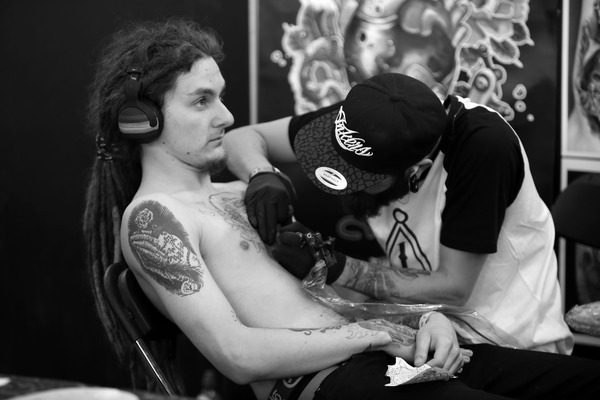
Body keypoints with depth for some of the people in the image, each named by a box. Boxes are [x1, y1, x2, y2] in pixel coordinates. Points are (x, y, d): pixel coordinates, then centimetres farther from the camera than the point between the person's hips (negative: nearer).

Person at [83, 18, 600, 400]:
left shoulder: (239, 194, 25)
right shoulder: (152, 217, -1)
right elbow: (238, 356, -12)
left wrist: (428, 315, 1)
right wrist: (378, 333, -9)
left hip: (390, 357, 9)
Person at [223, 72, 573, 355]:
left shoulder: (481, 145, -29)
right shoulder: (371, 123, -14)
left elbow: (452, 288, -23)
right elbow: (242, 138, -4)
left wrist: (336, 269, -28)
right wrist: (264, 176, -27)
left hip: (511, 338, -4)